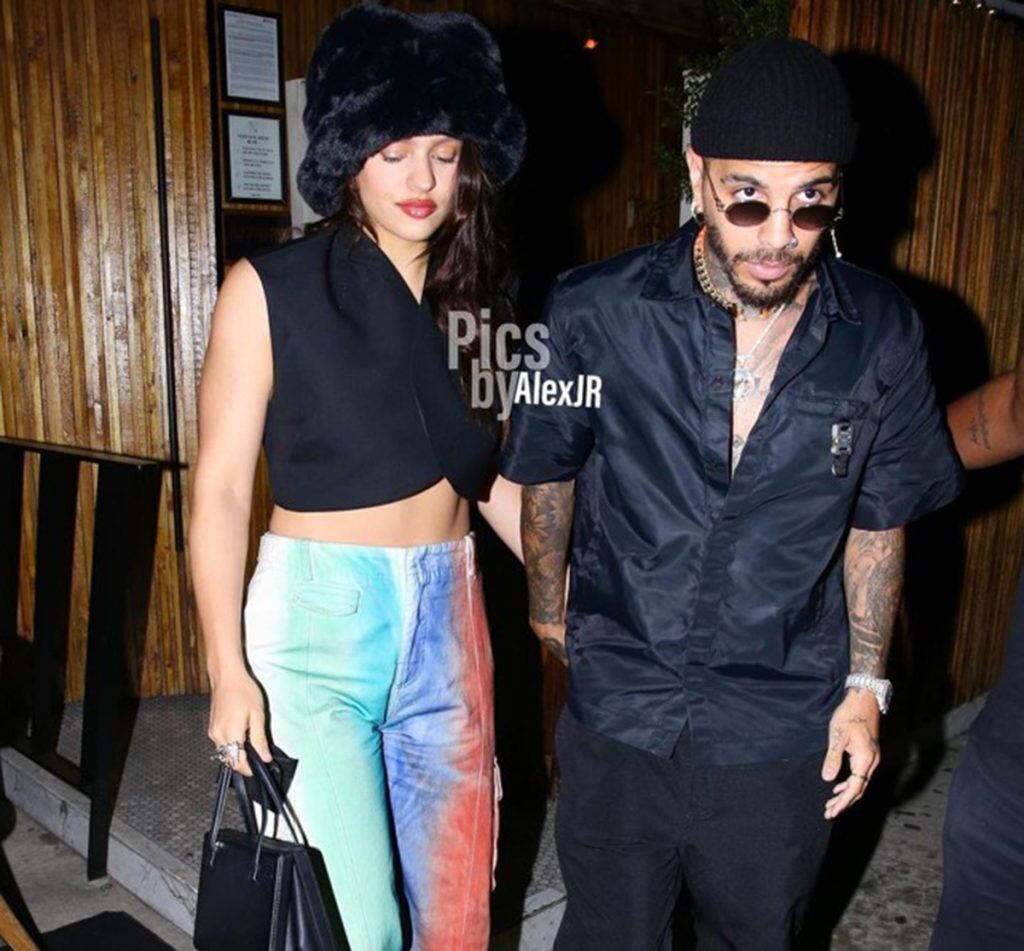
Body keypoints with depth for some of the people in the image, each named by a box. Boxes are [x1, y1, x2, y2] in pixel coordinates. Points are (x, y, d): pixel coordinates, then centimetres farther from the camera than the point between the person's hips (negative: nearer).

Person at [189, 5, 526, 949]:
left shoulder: (466, 299, 7)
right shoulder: (271, 288, -7)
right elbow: (221, 489, -8)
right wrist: (228, 671, -10)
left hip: (449, 617, 5)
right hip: (320, 618, -4)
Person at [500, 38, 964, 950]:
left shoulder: (882, 335, -10)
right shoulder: (595, 312, -15)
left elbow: (878, 517, 4)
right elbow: (549, 468, 2)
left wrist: (866, 683, 4)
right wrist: (548, 607, 13)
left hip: (785, 738, 2)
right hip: (619, 721, -1)